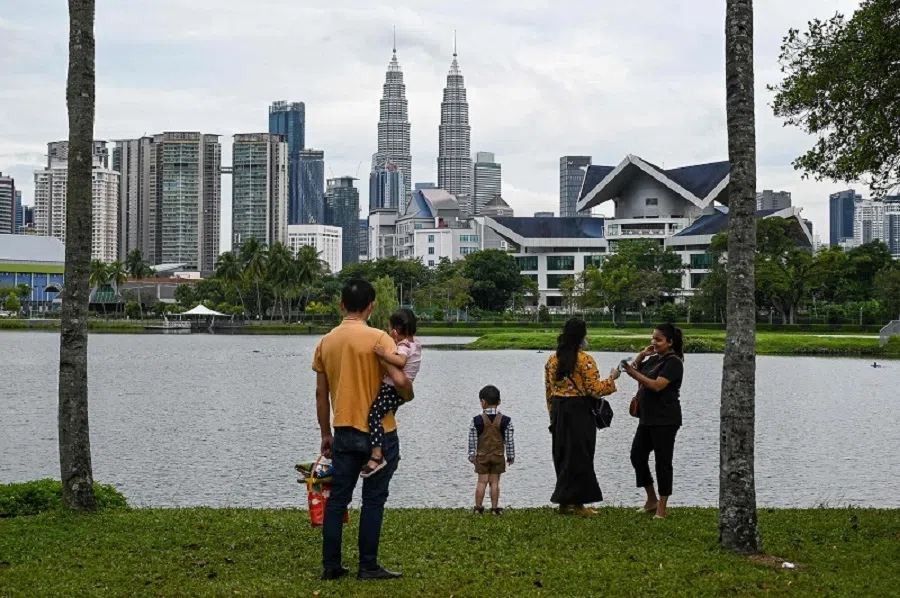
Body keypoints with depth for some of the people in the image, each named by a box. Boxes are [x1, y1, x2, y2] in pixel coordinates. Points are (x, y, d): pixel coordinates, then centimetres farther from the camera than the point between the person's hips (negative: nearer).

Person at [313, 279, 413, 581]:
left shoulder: (326, 342, 4)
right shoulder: (378, 339, -12)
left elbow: (321, 394, 8)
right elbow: (400, 382, -18)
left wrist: (326, 434, 15)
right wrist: (408, 396, 5)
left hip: (344, 433, 4)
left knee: (337, 499, 9)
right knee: (373, 500, 3)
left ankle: (330, 565, 12)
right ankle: (368, 566, 6)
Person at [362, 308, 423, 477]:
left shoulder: (403, 347, -16)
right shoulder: (415, 343, 12)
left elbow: (401, 361, -36)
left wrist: (384, 354, -40)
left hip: (393, 390, -11)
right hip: (398, 391, 11)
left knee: (374, 415, -21)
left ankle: (377, 456, -31)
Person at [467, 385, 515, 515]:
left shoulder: (477, 420, -8)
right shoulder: (505, 421, -6)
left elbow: (472, 440, -4)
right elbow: (509, 440, -3)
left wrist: (472, 454, 5)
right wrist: (511, 455, 6)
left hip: (482, 456, 0)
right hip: (498, 456, 0)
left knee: (482, 481, 5)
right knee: (494, 482, 5)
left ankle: (478, 507, 9)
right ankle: (495, 508, 8)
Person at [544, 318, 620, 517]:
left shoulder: (552, 360, 7)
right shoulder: (585, 360, -13)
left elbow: (549, 390, 11)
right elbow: (594, 390, -15)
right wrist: (611, 379, 1)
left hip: (559, 412, 6)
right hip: (580, 412, -6)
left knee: (562, 455, 12)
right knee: (579, 457, 0)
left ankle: (564, 502, 16)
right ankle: (577, 503, 2)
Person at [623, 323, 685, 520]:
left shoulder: (673, 362, -11)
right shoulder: (653, 359, 14)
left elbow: (657, 385, -22)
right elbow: (635, 370, 19)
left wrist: (634, 374, -24)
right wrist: (641, 355, 5)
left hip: (665, 420, -9)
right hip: (648, 417, 9)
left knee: (662, 461, -3)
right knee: (637, 455, 8)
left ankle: (661, 508, 2)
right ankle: (651, 500, 20)